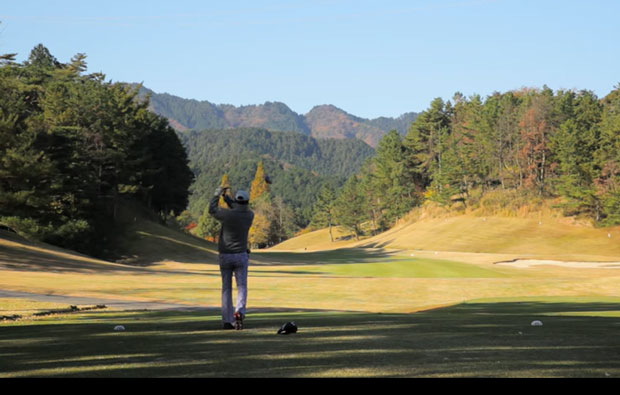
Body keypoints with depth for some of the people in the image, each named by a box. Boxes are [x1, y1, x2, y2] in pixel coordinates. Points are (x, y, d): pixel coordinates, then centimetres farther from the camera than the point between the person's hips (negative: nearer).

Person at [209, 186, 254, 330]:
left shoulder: (227, 214, -15)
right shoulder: (250, 216, -5)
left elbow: (212, 210, 5)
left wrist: (217, 193, 16)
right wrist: (226, 197, 20)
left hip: (225, 257, 0)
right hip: (241, 256, 1)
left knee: (226, 289, 9)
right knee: (242, 288, 3)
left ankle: (227, 321, 6)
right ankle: (239, 312, -24)